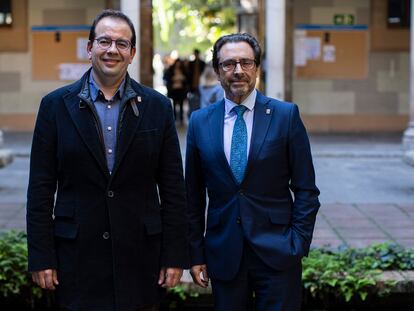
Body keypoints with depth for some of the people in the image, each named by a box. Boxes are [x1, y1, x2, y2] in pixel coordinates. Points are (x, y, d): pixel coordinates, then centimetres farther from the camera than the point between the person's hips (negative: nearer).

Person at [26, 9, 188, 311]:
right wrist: (41, 257, -3)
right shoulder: (56, 105, 1)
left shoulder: (157, 106, 3)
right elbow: (41, 188, 1)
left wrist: (175, 255, -1)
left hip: (141, 253, 1)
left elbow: (173, 188, 3)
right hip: (77, 254, -1)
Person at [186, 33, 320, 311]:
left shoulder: (286, 115, -1)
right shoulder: (200, 121, 5)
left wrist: (299, 244, -7)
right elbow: (194, 195, 8)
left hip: (277, 252, -2)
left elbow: (306, 189, 0)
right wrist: (196, 254, 6)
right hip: (223, 254, 2)